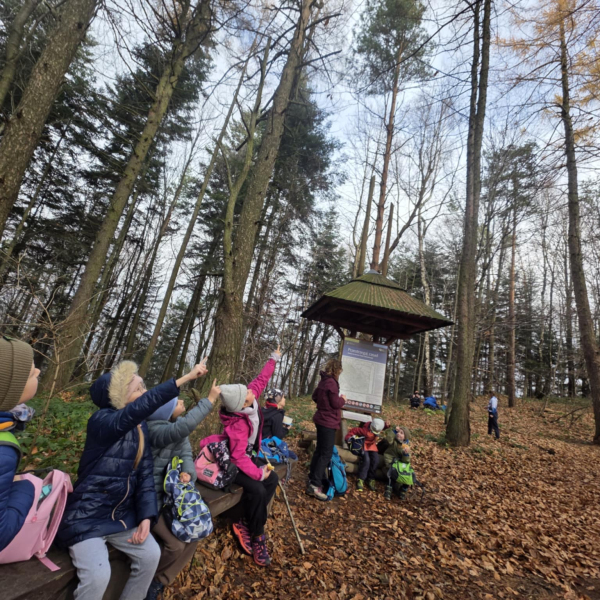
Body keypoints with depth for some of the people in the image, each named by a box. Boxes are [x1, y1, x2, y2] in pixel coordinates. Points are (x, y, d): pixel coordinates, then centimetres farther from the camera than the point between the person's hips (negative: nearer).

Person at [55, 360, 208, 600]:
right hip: (86, 517, -6)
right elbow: (145, 403, -43)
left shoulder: (141, 427, 0)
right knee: (98, 575, -19)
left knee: (151, 554, -2)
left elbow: (145, 473, 0)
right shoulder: (102, 421, -22)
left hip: (121, 515, 6)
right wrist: (186, 377, -48)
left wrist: (146, 516, -9)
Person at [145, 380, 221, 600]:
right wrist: (210, 399, -46)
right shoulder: (154, 429, -29)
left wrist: (187, 472, -29)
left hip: (172, 489, 8)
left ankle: (159, 582, 25)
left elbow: (186, 453, -7)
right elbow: (185, 426, -50)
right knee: (175, 544, -13)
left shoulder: (177, 424, -3)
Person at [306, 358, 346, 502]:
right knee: (326, 454, -5)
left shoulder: (323, 380, 9)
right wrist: (343, 399, -1)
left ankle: (312, 478, 29)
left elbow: (315, 396, 18)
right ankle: (314, 485, -3)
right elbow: (336, 403, -19)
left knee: (319, 450, 19)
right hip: (328, 421, -10)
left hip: (321, 419, 10)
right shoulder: (332, 382, -20)